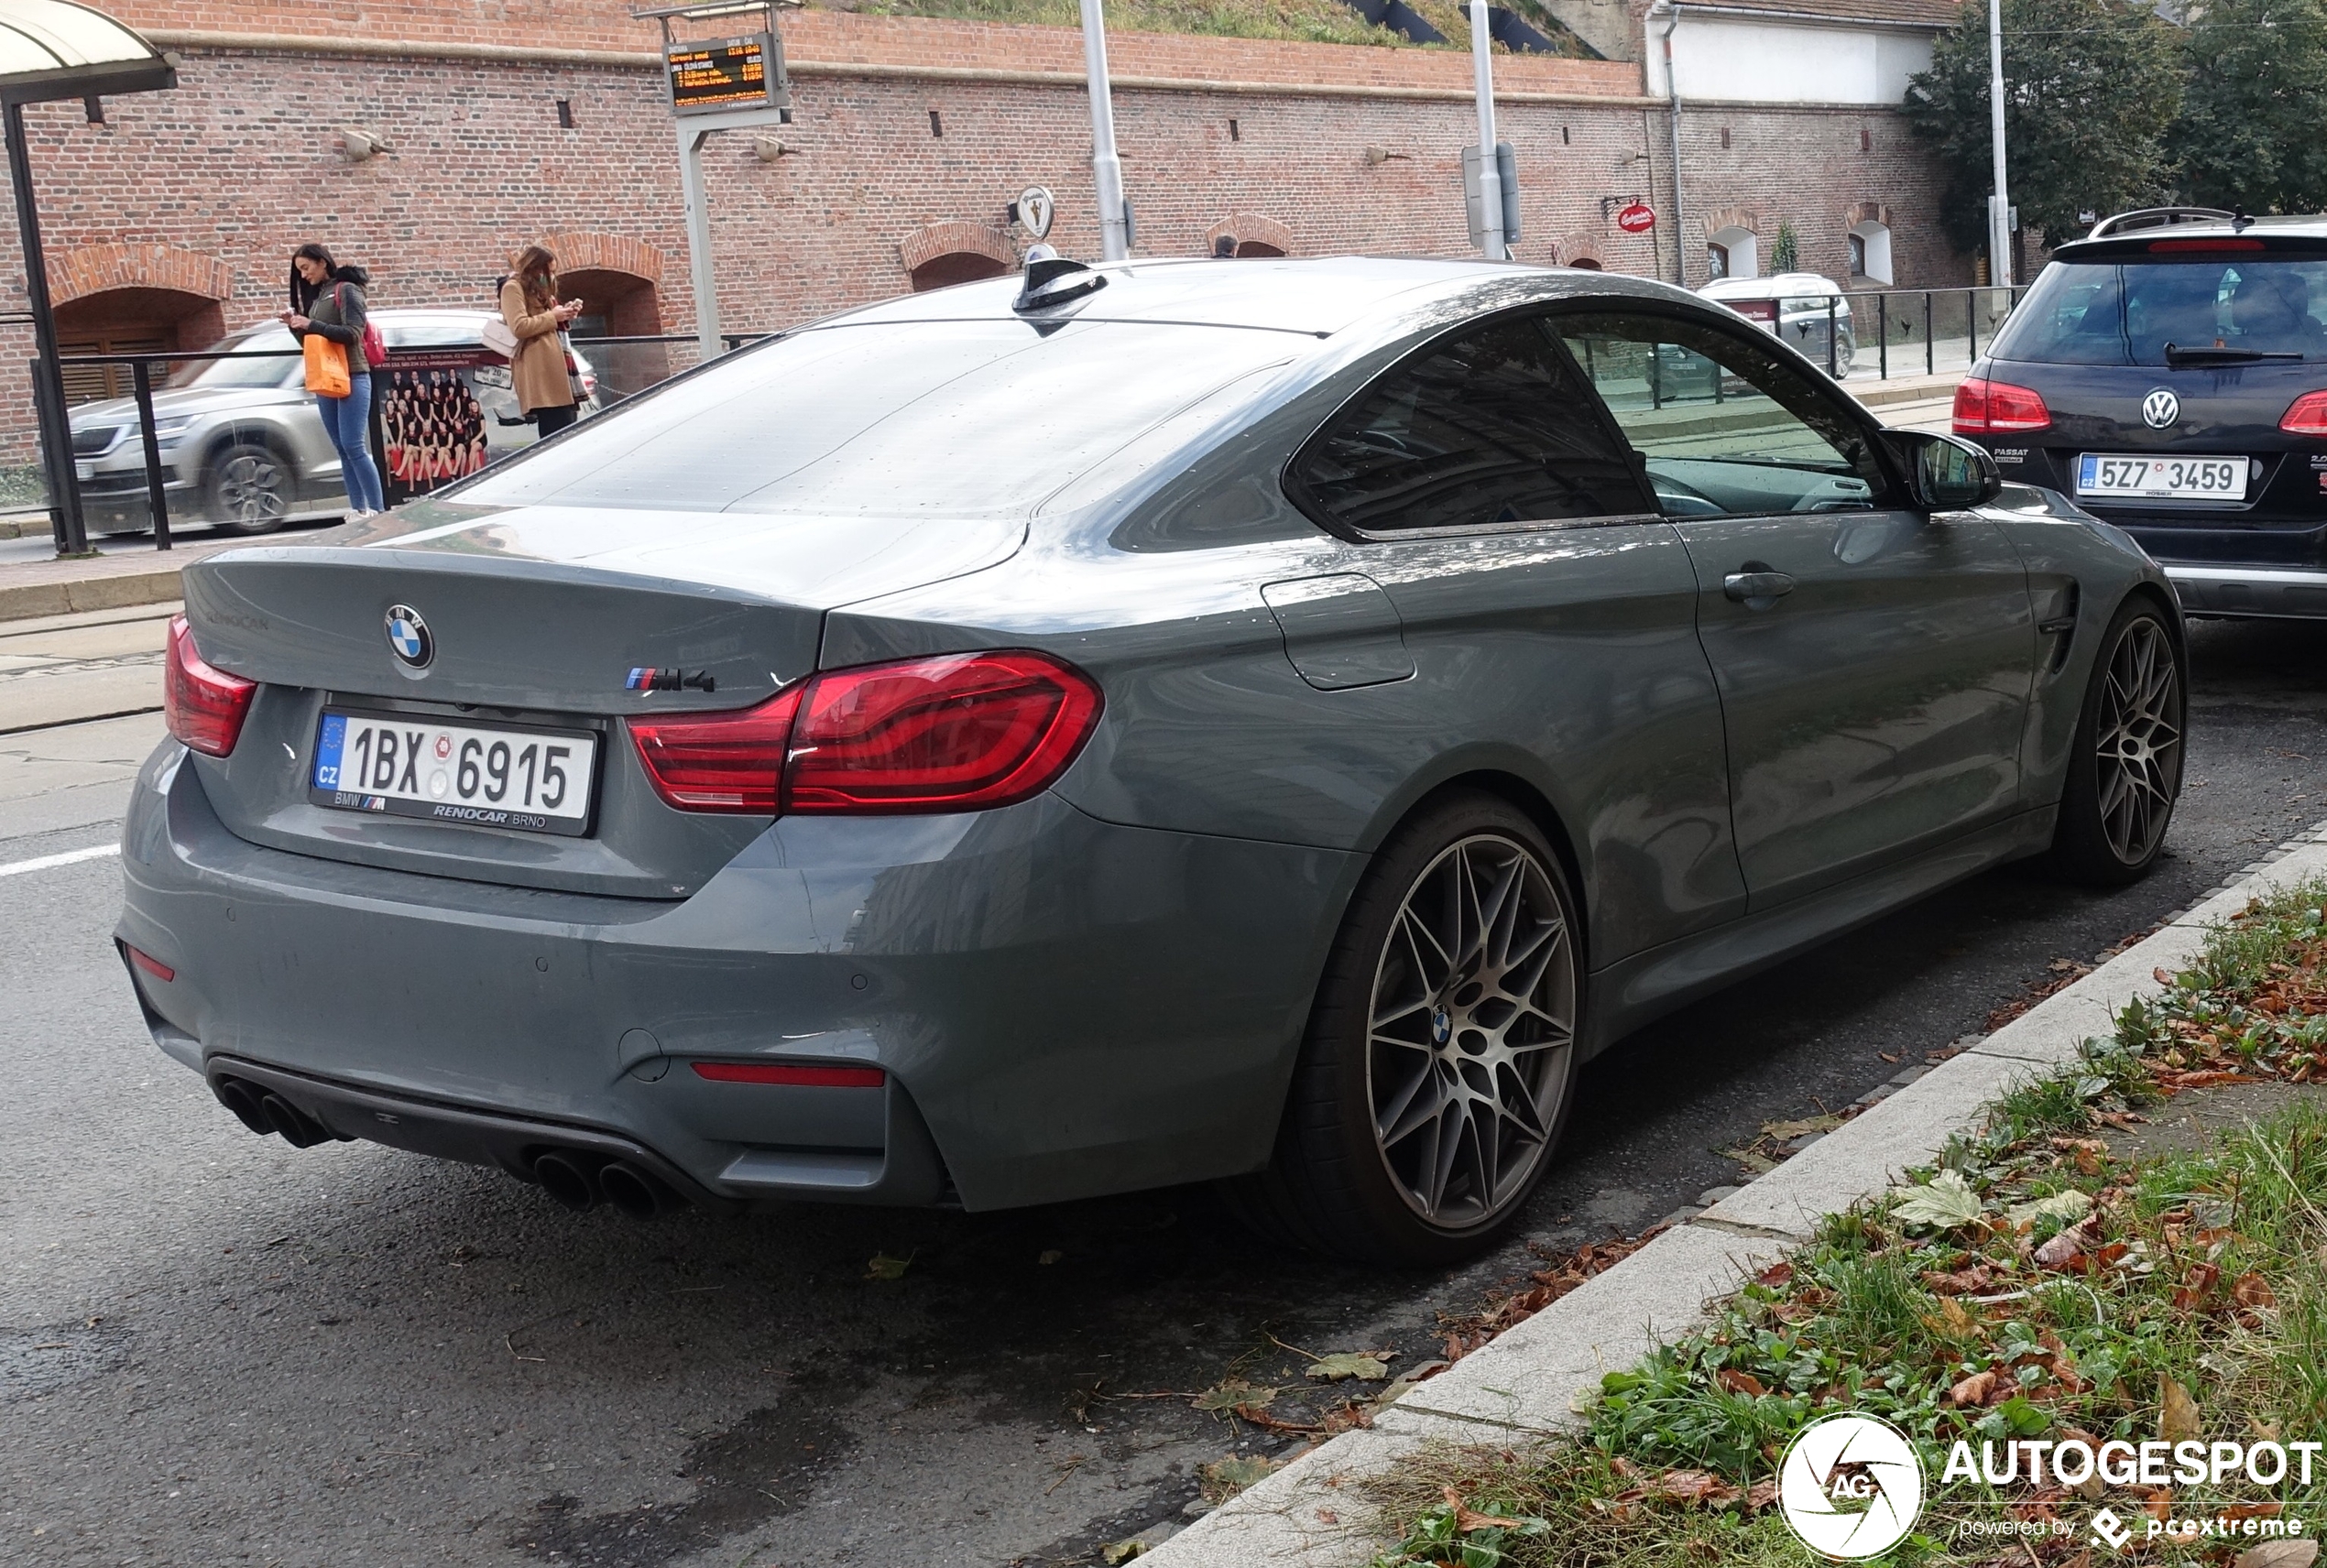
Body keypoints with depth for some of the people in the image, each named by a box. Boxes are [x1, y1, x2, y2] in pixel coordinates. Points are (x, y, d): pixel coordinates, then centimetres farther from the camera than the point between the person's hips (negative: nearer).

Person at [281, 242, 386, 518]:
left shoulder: (346, 289, -4)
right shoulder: (317, 295, 17)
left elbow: (353, 334, -15)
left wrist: (311, 325, -19)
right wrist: (296, 326, 2)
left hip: (352, 378, -8)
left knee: (354, 447, -14)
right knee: (342, 450, 4)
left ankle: (378, 511, -14)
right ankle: (357, 511, 4)